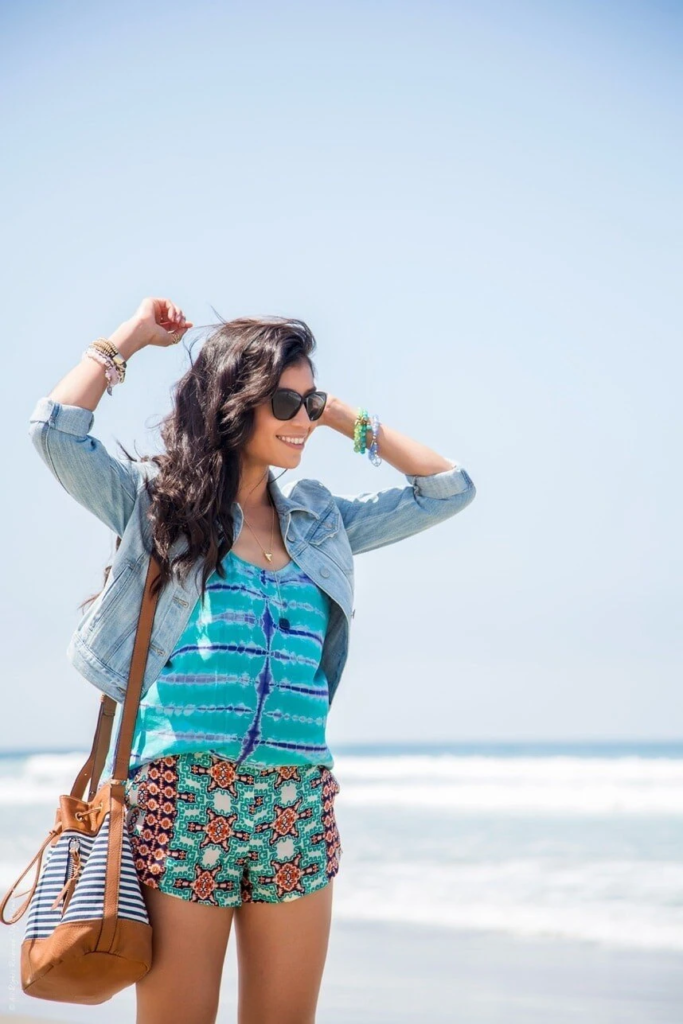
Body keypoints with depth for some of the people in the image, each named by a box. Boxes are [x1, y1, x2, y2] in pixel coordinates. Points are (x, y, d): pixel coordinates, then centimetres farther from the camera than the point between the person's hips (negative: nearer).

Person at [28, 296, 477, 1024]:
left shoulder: (320, 522, 17)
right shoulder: (157, 501, 6)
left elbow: (449, 489, 21)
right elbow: (56, 430, -8)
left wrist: (348, 419, 18)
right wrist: (129, 338, 4)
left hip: (299, 809, 4)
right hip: (183, 798, -4)